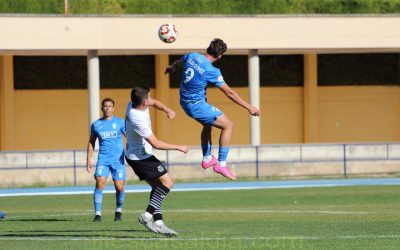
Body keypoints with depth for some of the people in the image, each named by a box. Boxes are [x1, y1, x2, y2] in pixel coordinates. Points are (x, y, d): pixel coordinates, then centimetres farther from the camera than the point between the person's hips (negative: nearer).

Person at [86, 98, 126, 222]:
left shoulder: (120, 122, 3)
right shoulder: (96, 125, 8)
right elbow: (91, 142, 18)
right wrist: (88, 160, 13)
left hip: (118, 159, -1)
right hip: (103, 159, 1)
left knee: (119, 187, -3)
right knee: (100, 183, -18)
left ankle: (118, 211, 23)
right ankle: (98, 214, -15)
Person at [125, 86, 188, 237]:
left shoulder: (134, 103, -4)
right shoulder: (138, 120, -30)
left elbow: (154, 103, 17)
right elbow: (155, 144, -25)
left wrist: (167, 110, -4)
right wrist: (179, 148, -15)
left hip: (133, 155, 10)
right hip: (140, 156, -10)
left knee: (157, 186, 10)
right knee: (167, 182, -8)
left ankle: (157, 222, 4)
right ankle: (147, 216, -12)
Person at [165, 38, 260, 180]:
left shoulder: (192, 56, -3)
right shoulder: (212, 71, -23)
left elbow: (178, 63, 22)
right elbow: (229, 93, -18)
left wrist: (170, 68, 47)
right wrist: (249, 108, -10)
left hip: (185, 103, 8)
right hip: (197, 106, -8)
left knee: (208, 124, 32)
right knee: (228, 126, -1)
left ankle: (207, 158, 42)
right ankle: (221, 164, -2)